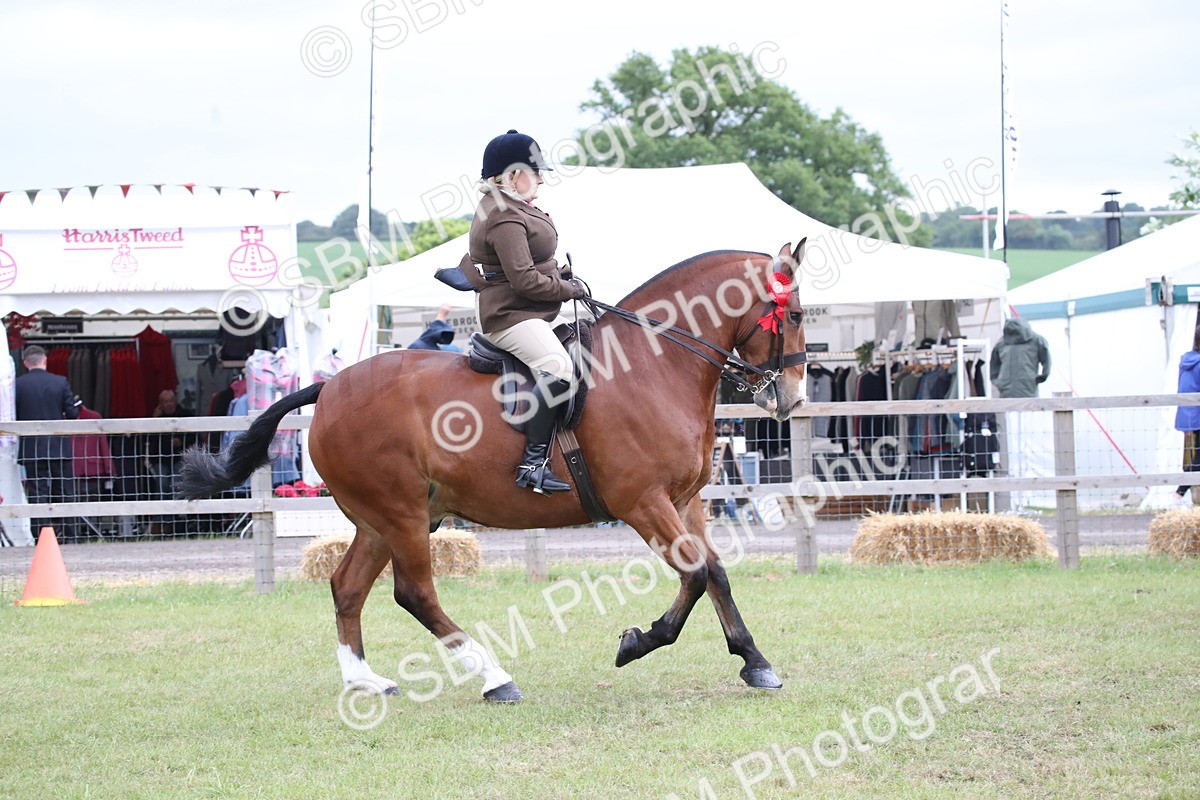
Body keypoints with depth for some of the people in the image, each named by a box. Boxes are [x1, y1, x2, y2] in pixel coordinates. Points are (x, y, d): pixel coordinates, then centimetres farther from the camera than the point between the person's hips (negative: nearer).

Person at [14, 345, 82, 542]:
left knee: (37, 494, 2)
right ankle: (70, 536, 9)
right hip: (59, 447, 1)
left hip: (31, 449, -1)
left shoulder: (17, 385, -4)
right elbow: (73, 413, -3)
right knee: (65, 493, 8)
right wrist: (77, 404, 18)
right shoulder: (61, 382, -3)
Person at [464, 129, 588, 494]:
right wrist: (568, 289, -10)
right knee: (558, 368, -31)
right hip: (511, 317, -12)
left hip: (541, 314, 12)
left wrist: (563, 276, 10)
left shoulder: (515, 209, 17)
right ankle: (533, 462, -32)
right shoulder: (504, 218, -18)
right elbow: (525, 280, -23)